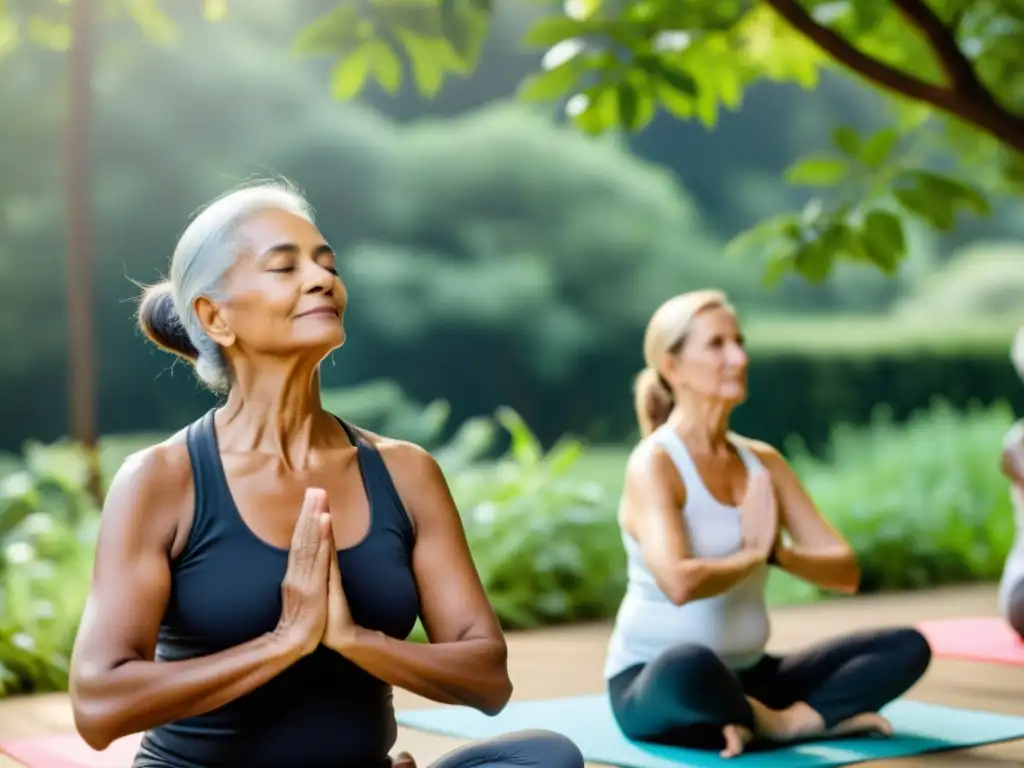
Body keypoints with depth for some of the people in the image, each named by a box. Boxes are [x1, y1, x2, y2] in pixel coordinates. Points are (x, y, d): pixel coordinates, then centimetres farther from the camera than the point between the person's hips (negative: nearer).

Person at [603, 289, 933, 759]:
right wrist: (752, 555, -13)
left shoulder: (763, 462, 7)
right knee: (689, 664, -42)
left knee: (907, 647, -7)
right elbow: (679, 582, -32)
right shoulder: (653, 464, -14)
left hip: (747, 677, 6)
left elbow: (845, 571, 3)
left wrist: (777, 552, -17)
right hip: (654, 684, -6)